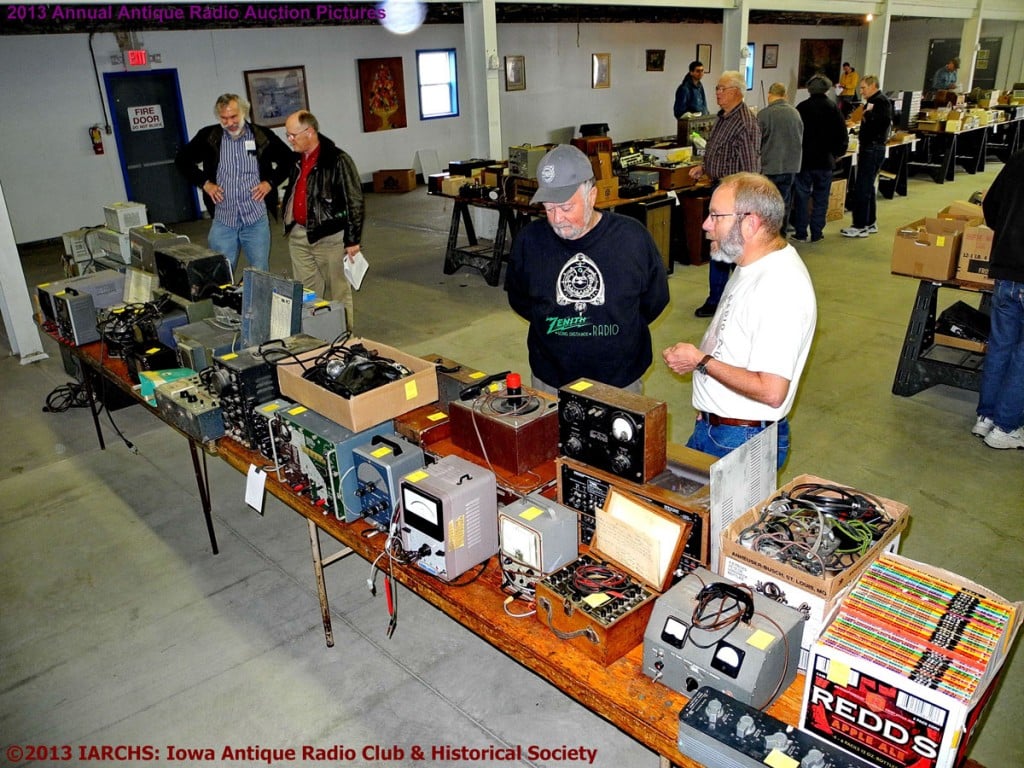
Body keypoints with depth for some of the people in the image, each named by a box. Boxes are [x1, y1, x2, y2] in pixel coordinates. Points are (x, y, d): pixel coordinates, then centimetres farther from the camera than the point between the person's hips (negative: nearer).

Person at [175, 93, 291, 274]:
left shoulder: (263, 136, 0)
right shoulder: (209, 136, 2)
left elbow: (288, 159, 11)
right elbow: (182, 159, 13)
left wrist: (271, 182, -1)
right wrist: (204, 183, 2)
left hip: (256, 218, -1)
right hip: (223, 220, 1)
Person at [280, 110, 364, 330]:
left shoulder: (337, 160, -13)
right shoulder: (297, 160, 10)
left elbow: (355, 201, -14)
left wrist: (353, 240, -14)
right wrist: (289, 224, 23)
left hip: (329, 237, -7)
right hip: (299, 237, 7)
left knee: (337, 291, 3)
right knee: (305, 292, 12)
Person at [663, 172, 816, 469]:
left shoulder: (779, 288, -27)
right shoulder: (754, 264, 6)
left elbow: (771, 392, -29)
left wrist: (700, 361, -20)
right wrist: (695, 353, 5)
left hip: (742, 443, -10)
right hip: (711, 426, 10)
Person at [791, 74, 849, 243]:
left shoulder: (801, 107, -6)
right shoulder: (833, 108, -3)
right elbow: (843, 136, -1)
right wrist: (837, 153, 13)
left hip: (804, 159, -1)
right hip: (825, 161, 1)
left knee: (802, 196, 6)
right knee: (821, 198, 8)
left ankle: (800, 233, 6)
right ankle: (816, 233, 10)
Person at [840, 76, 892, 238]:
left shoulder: (881, 101, -13)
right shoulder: (872, 101, 17)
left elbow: (884, 122, -28)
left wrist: (868, 114, -18)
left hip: (873, 149, -11)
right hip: (869, 147, 11)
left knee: (862, 188, -9)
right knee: (867, 187, 15)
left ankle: (860, 227, -7)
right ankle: (870, 223, 24)